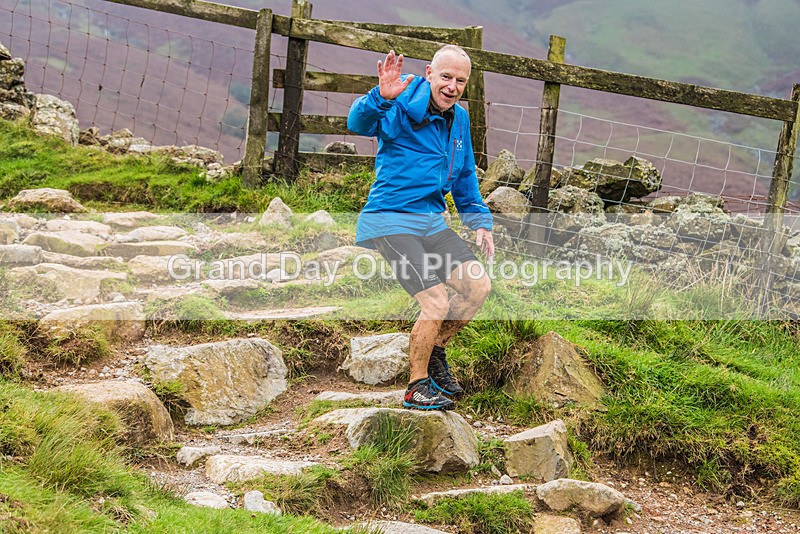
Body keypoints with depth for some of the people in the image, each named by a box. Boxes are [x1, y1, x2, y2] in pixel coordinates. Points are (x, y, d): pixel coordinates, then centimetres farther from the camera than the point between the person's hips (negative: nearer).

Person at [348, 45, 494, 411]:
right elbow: (359, 124, -33)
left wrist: (480, 221, 17)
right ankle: (417, 388, 1)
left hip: (432, 221, 8)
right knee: (437, 303, -17)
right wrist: (381, 98, -52)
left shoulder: (459, 119, 12)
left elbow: (465, 177, 26)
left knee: (478, 286, 1)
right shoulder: (403, 106, -13)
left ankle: (435, 353, 21)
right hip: (391, 220, -8)